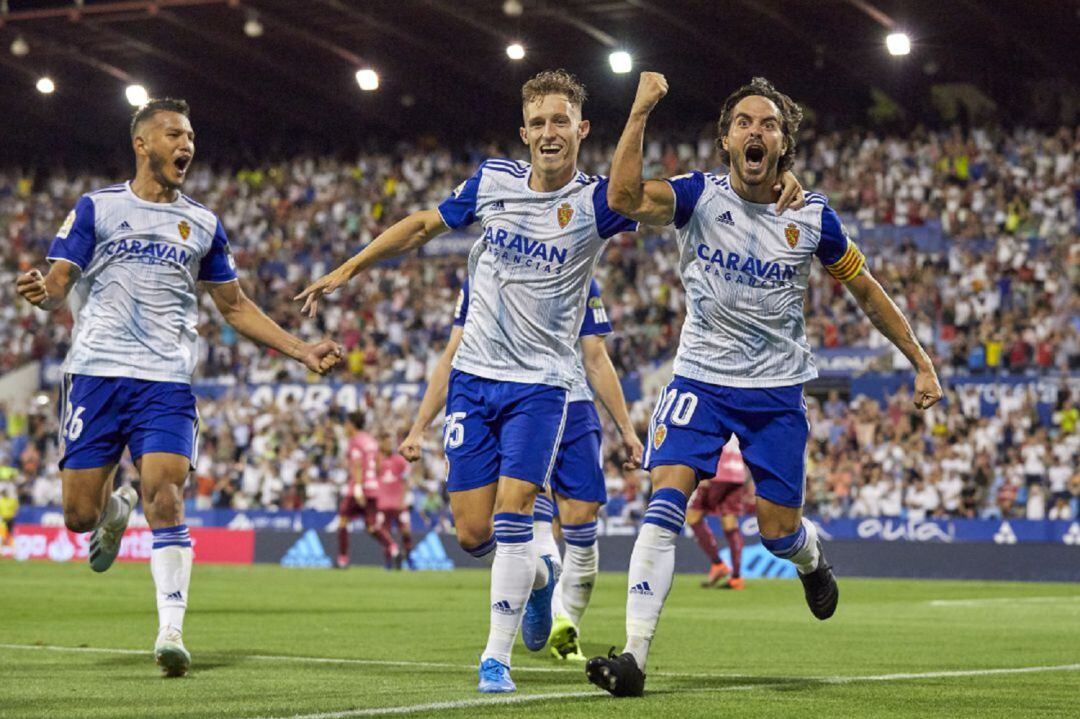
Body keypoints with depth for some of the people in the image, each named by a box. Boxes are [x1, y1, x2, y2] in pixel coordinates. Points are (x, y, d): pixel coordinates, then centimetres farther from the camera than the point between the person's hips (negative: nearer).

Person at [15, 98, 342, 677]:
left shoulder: (203, 225, 15)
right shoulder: (97, 207, 8)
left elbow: (236, 308, 21)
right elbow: (60, 282, 2)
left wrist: (303, 351, 12)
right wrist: (43, 292, -24)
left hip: (166, 382, 1)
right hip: (96, 372, -1)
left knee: (165, 500, -17)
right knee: (80, 513, -2)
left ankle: (171, 631, -14)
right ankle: (115, 509, 35)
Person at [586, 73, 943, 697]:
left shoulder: (812, 217, -5)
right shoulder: (701, 196, -9)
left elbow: (866, 290, 8)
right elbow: (624, 198, -28)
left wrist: (921, 362, 8)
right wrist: (641, 113, -35)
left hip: (778, 390, 1)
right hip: (700, 380, -1)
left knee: (779, 534, 2)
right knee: (666, 505, -18)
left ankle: (812, 554, 42)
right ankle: (635, 655, -19)